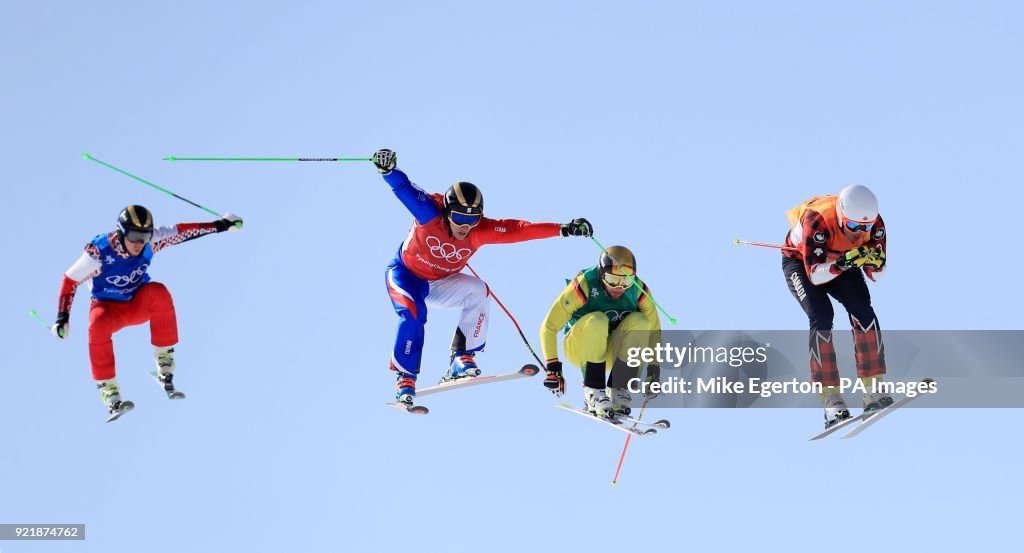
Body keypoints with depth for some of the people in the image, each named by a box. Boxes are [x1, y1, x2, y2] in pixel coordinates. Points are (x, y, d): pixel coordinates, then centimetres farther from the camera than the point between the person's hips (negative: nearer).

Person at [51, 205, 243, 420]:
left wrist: (219, 225, -4)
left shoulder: (150, 241, -17)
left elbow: (181, 232, -6)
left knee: (158, 291, -31)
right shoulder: (99, 252, -26)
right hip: (108, 308, -3)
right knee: (98, 325, -38)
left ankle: (164, 368, -22)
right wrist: (63, 317, -20)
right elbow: (70, 280, -15)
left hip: (139, 304, 3)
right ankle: (110, 394, -32)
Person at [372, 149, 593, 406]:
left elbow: (518, 229, -23)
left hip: (439, 284, 4)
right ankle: (405, 379, -20)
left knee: (478, 292, -21)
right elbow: (403, 187, -38)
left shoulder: (481, 230, -19)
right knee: (413, 314, -31)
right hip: (404, 274, -4)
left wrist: (563, 229, -29)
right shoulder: (429, 212, -28)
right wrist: (388, 169, -59)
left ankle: (461, 359, -17)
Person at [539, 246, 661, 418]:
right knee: (597, 321, -34)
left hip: (612, 351, 3)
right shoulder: (584, 285, -23)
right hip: (579, 349, -3)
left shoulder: (639, 290, -13)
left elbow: (654, 330, 0)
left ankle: (618, 389, -19)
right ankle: (593, 392, -27)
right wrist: (552, 367, -24)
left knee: (639, 321, -25)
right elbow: (549, 327, -19)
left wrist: (654, 368, -7)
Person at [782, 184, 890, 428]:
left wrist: (874, 262, -38)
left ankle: (873, 391, -17)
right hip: (800, 262, -4)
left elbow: (877, 275, -16)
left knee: (862, 310, -20)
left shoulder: (874, 224, -25)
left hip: (841, 262, 4)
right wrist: (844, 262, -53)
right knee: (821, 316, -25)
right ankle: (831, 399, -23)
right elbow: (815, 275, -37)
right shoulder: (817, 220, -38)